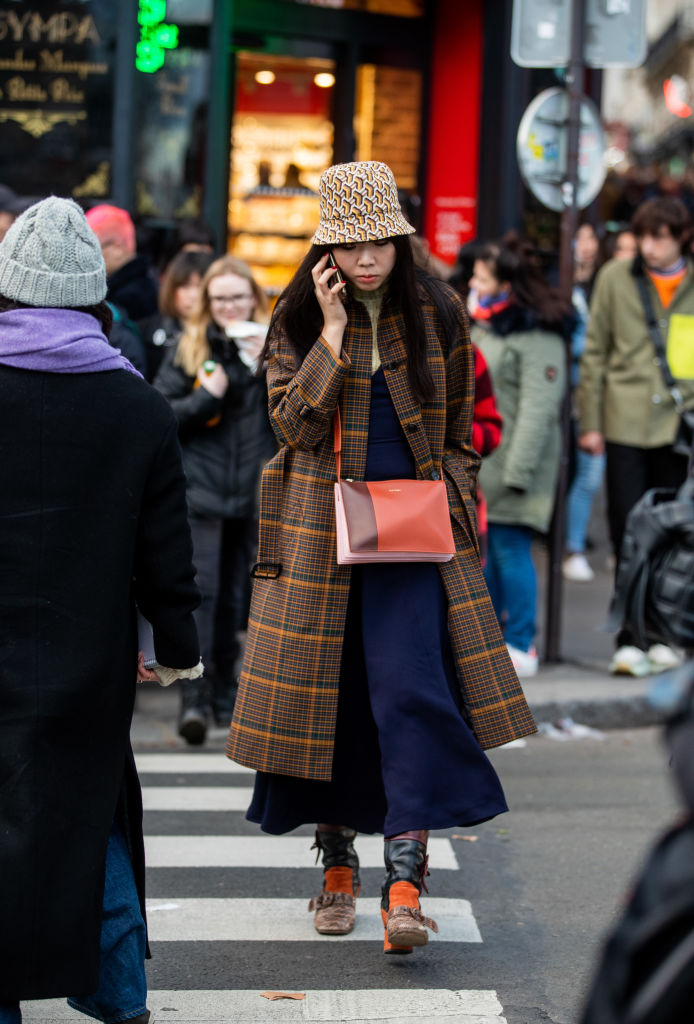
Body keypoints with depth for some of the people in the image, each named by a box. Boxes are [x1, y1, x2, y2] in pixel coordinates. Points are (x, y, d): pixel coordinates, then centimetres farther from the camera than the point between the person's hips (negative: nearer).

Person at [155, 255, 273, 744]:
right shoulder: (188, 349, 4)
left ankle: (225, 689, 22)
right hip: (200, 488, -2)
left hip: (254, 491, 2)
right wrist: (205, 397, -12)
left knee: (236, 594, 9)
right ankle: (194, 696, -13)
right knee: (200, 589, -11)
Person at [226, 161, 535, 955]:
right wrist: (334, 332, -15)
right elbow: (294, 421, -10)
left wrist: (449, 500, 1)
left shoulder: (437, 314, 4)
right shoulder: (297, 320, 1)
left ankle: (404, 885, -16)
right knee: (325, 689, 5)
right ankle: (337, 862, 23)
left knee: (409, 688, -14)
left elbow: (458, 434, 13)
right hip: (321, 530, 1)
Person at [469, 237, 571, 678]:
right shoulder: (481, 325, 16)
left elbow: (538, 407, -18)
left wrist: (517, 471, -22)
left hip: (510, 458, -9)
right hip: (476, 459, 9)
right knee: (482, 549, 12)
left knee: (510, 548, -6)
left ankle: (521, 646, 2)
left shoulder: (538, 337, -14)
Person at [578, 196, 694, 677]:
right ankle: (631, 639, 2)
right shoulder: (616, 277, 4)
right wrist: (590, 421, 2)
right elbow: (595, 352, 6)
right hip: (626, 422, -1)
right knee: (628, 534, -2)